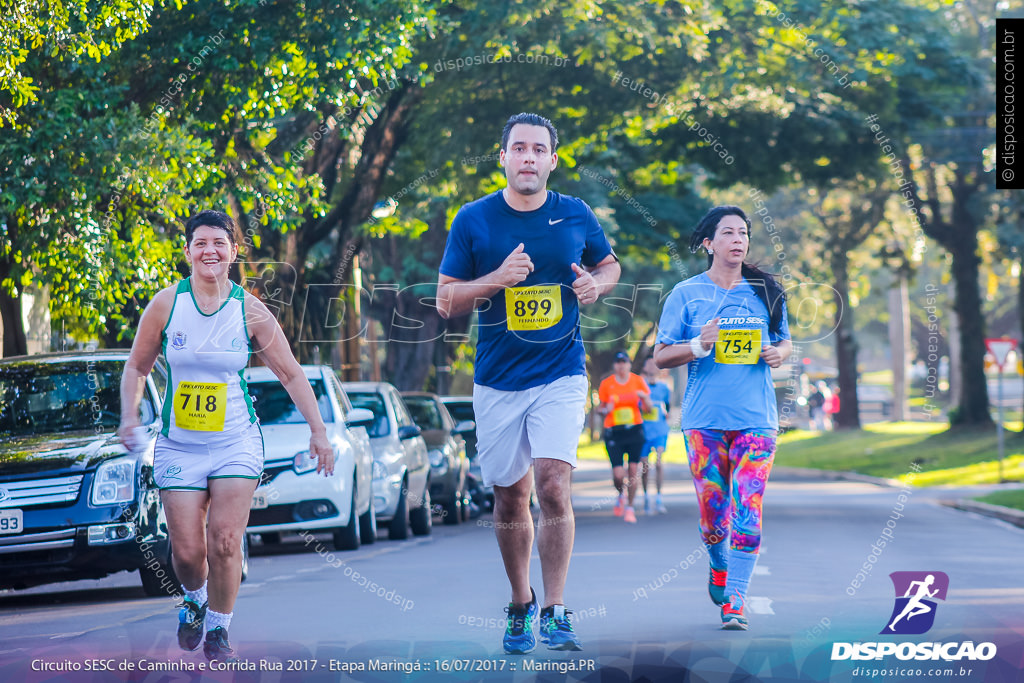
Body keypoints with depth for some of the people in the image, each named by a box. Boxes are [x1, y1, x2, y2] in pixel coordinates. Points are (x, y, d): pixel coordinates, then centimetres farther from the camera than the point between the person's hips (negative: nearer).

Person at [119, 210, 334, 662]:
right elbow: (136, 367, 9)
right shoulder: (166, 304, -3)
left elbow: (291, 374, 4)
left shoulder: (250, 311, -3)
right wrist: (130, 417, -5)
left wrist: (318, 431, 3)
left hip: (237, 442, -1)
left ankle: (218, 632, 6)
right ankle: (194, 598, 32)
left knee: (225, 540, -12)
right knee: (186, 551, -3)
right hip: (178, 443, 1)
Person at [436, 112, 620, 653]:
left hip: (561, 375, -1)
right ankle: (520, 605, 27)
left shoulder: (576, 216, 1)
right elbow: (446, 301, -1)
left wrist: (596, 284, -4)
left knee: (553, 484, -16)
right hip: (497, 380, 1)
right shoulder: (474, 220, -2)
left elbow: (609, 264, 19)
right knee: (509, 495, 9)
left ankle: (554, 613, -10)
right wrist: (497, 278, -17)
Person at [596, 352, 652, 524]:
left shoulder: (638, 381, 4)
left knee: (633, 469, -5)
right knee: (618, 473, -8)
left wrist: (644, 397, -14)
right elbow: (602, 409, 12)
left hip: (635, 430, 1)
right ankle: (620, 495, 25)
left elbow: (649, 408, 7)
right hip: (613, 432, -1)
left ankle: (630, 508, 8)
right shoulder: (606, 384, 3)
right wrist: (607, 410, -11)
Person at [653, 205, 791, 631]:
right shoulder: (687, 294, 3)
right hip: (705, 419, -1)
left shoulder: (764, 293, 9)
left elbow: (784, 342, 21)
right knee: (713, 515, 1)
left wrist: (778, 354, -2)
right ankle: (719, 566, 34)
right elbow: (660, 356, 4)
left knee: (748, 512, -10)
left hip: (756, 417, 1)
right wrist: (699, 346, -14)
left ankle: (735, 601, -4)